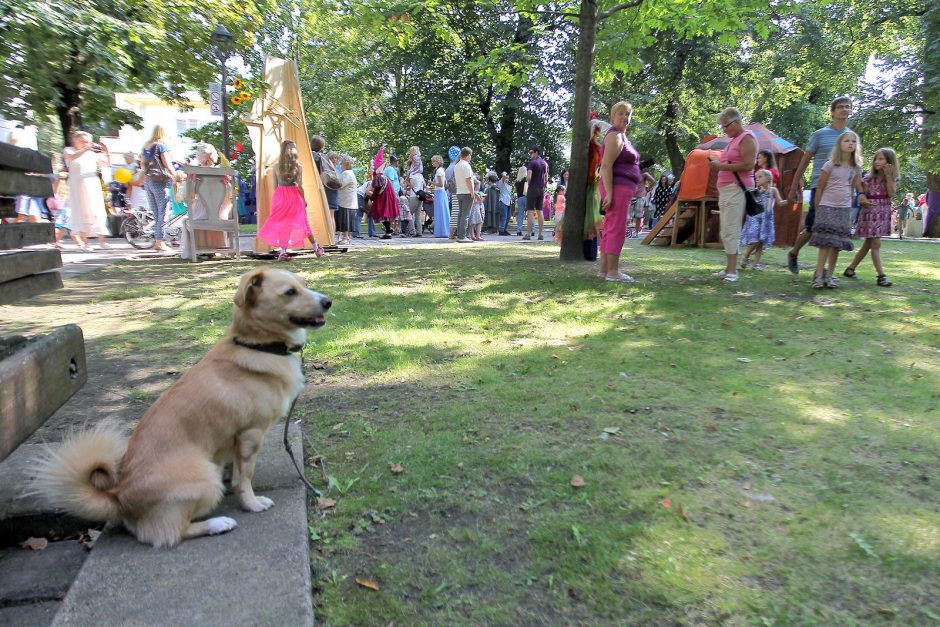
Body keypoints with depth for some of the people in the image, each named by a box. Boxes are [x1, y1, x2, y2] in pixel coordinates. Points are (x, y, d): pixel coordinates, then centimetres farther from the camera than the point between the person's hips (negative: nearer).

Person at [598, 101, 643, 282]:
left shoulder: (622, 137, 22)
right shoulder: (615, 136, -9)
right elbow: (606, 166, -18)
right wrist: (609, 193, -24)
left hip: (622, 189, 10)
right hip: (617, 188, -10)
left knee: (610, 230, 9)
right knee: (617, 230, -11)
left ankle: (604, 269, 12)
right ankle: (613, 271, -10)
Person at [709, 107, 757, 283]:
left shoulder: (747, 138, -5)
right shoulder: (734, 140, 22)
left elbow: (748, 165, -17)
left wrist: (722, 166, -16)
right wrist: (718, 165, 14)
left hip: (737, 189, -10)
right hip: (725, 190, 10)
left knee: (731, 231, -15)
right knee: (726, 232, 8)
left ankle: (732, 271, -16)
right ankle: (729, 268, 13)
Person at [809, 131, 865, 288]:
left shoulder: (856, 167, 9)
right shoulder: (830, 165, -3)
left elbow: (858, 187, 17)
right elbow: (819, 187, 0)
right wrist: (817, 208, 0)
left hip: (845, 208, 4)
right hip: (827, 206, -4)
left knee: (838, 243, 3)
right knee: (825, 242, -11)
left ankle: (829, 276, 8)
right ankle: (819, 276, -10)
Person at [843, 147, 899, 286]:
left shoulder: (892, 178, 6)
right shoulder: (868, 177, -4)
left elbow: (891, 194, -9)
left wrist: (888, 176, -13)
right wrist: (865, 201, -22)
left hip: (884, 214, 5)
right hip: (870, 212, -5)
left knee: (868, 244, 9)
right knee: (876, 244, -8)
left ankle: (850, 269, 19)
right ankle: (881, 276, -8)